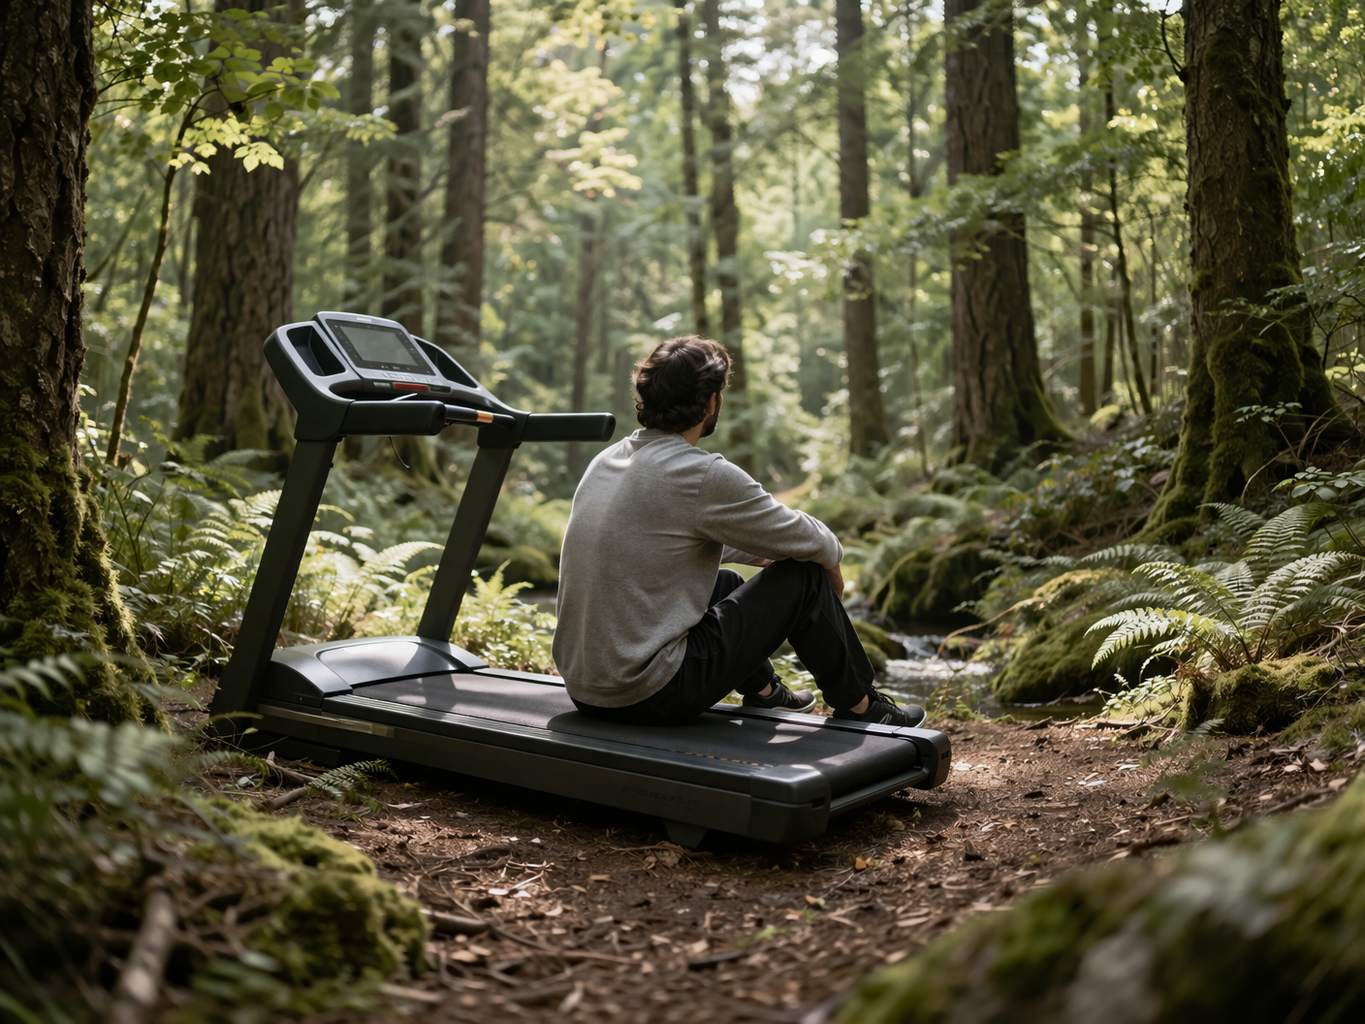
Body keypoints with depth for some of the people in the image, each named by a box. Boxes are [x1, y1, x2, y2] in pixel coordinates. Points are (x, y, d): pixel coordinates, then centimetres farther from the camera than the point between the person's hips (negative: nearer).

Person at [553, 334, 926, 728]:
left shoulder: (606, 460, 8)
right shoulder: (705, 475, -17)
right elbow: (807, 540, -5)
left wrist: (764, 552, 27)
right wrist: (831, 555, 17)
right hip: (653, 696, -8)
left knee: (728, 581, 31)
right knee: (803, 576, 3)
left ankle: (762, 690, 52)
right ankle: (859, 705, 21)